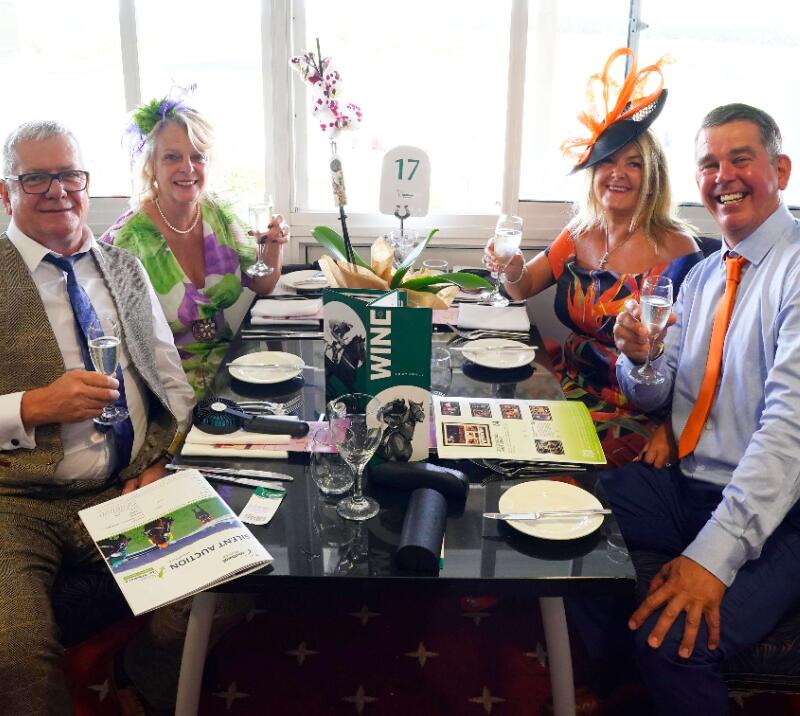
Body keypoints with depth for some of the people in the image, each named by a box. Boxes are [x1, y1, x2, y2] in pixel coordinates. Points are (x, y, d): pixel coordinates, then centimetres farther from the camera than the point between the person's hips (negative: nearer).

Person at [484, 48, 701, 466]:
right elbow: (523, 289, 14)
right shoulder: (581, 232, 6)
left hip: (632, 411, -5)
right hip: (571, 389, 6)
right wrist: (512, 270, -9)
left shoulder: (675, 248, -10)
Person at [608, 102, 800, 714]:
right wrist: (640, 360, -12)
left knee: (672, 638, -28)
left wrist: (714, 553, -30)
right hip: (683, 486, 7)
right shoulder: (701, 275, 12)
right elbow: (659, 397, 13)